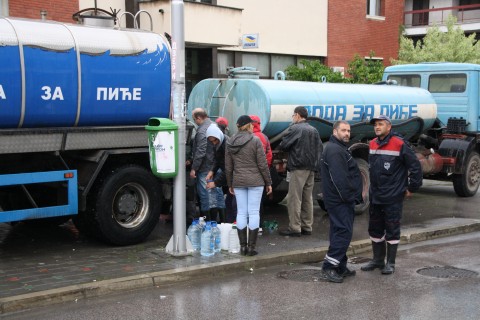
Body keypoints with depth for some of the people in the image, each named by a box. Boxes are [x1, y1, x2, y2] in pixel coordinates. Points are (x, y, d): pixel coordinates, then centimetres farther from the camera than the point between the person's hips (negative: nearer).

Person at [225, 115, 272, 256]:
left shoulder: (230, 143, 5)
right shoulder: (255, 141, -8)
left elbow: (228, 167, 9)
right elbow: (262, 164, -8)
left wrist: (230, 184, 18)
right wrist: (268, 182, 0)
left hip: (238, 181, 4)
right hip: (255, 181, -4)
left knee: (241, 213, 8)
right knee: (254, 212, 1)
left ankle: (243, 246, 10)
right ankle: (251, 247, 2)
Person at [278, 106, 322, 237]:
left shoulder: (295, 129, -8)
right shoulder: (314, 131, 16)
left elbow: (283, 145, -10)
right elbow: (320, 149, 16)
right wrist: (316, 164, 16)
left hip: (298, 168, -8)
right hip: (311, 168, 8)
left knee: (294, 199, -5)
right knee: (307, 198, 12)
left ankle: (294, 228, -6)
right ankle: (307, 227, 16)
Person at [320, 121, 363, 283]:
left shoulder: (340, 149, 21)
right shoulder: (334, 150, -16)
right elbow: (339, 178, -24)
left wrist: (354, 195, 17)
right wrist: (349, 197, -19)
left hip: (342, 199, 11)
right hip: (340, 201, -11)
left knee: (340, 232, 13)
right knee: (343, 232, -12)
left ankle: (340, 267, 19)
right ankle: (329, 266, -10)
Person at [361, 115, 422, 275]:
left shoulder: (399, 144, -13)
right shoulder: (373, 144, 9)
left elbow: (415, 166, -11)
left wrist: (412, 187, -6)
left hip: (393, 197, -7)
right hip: (375, 196, 7)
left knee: (392, 230, 2)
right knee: (375, 229, 14)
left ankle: (390, 263, 12)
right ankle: (378, 260, 27)